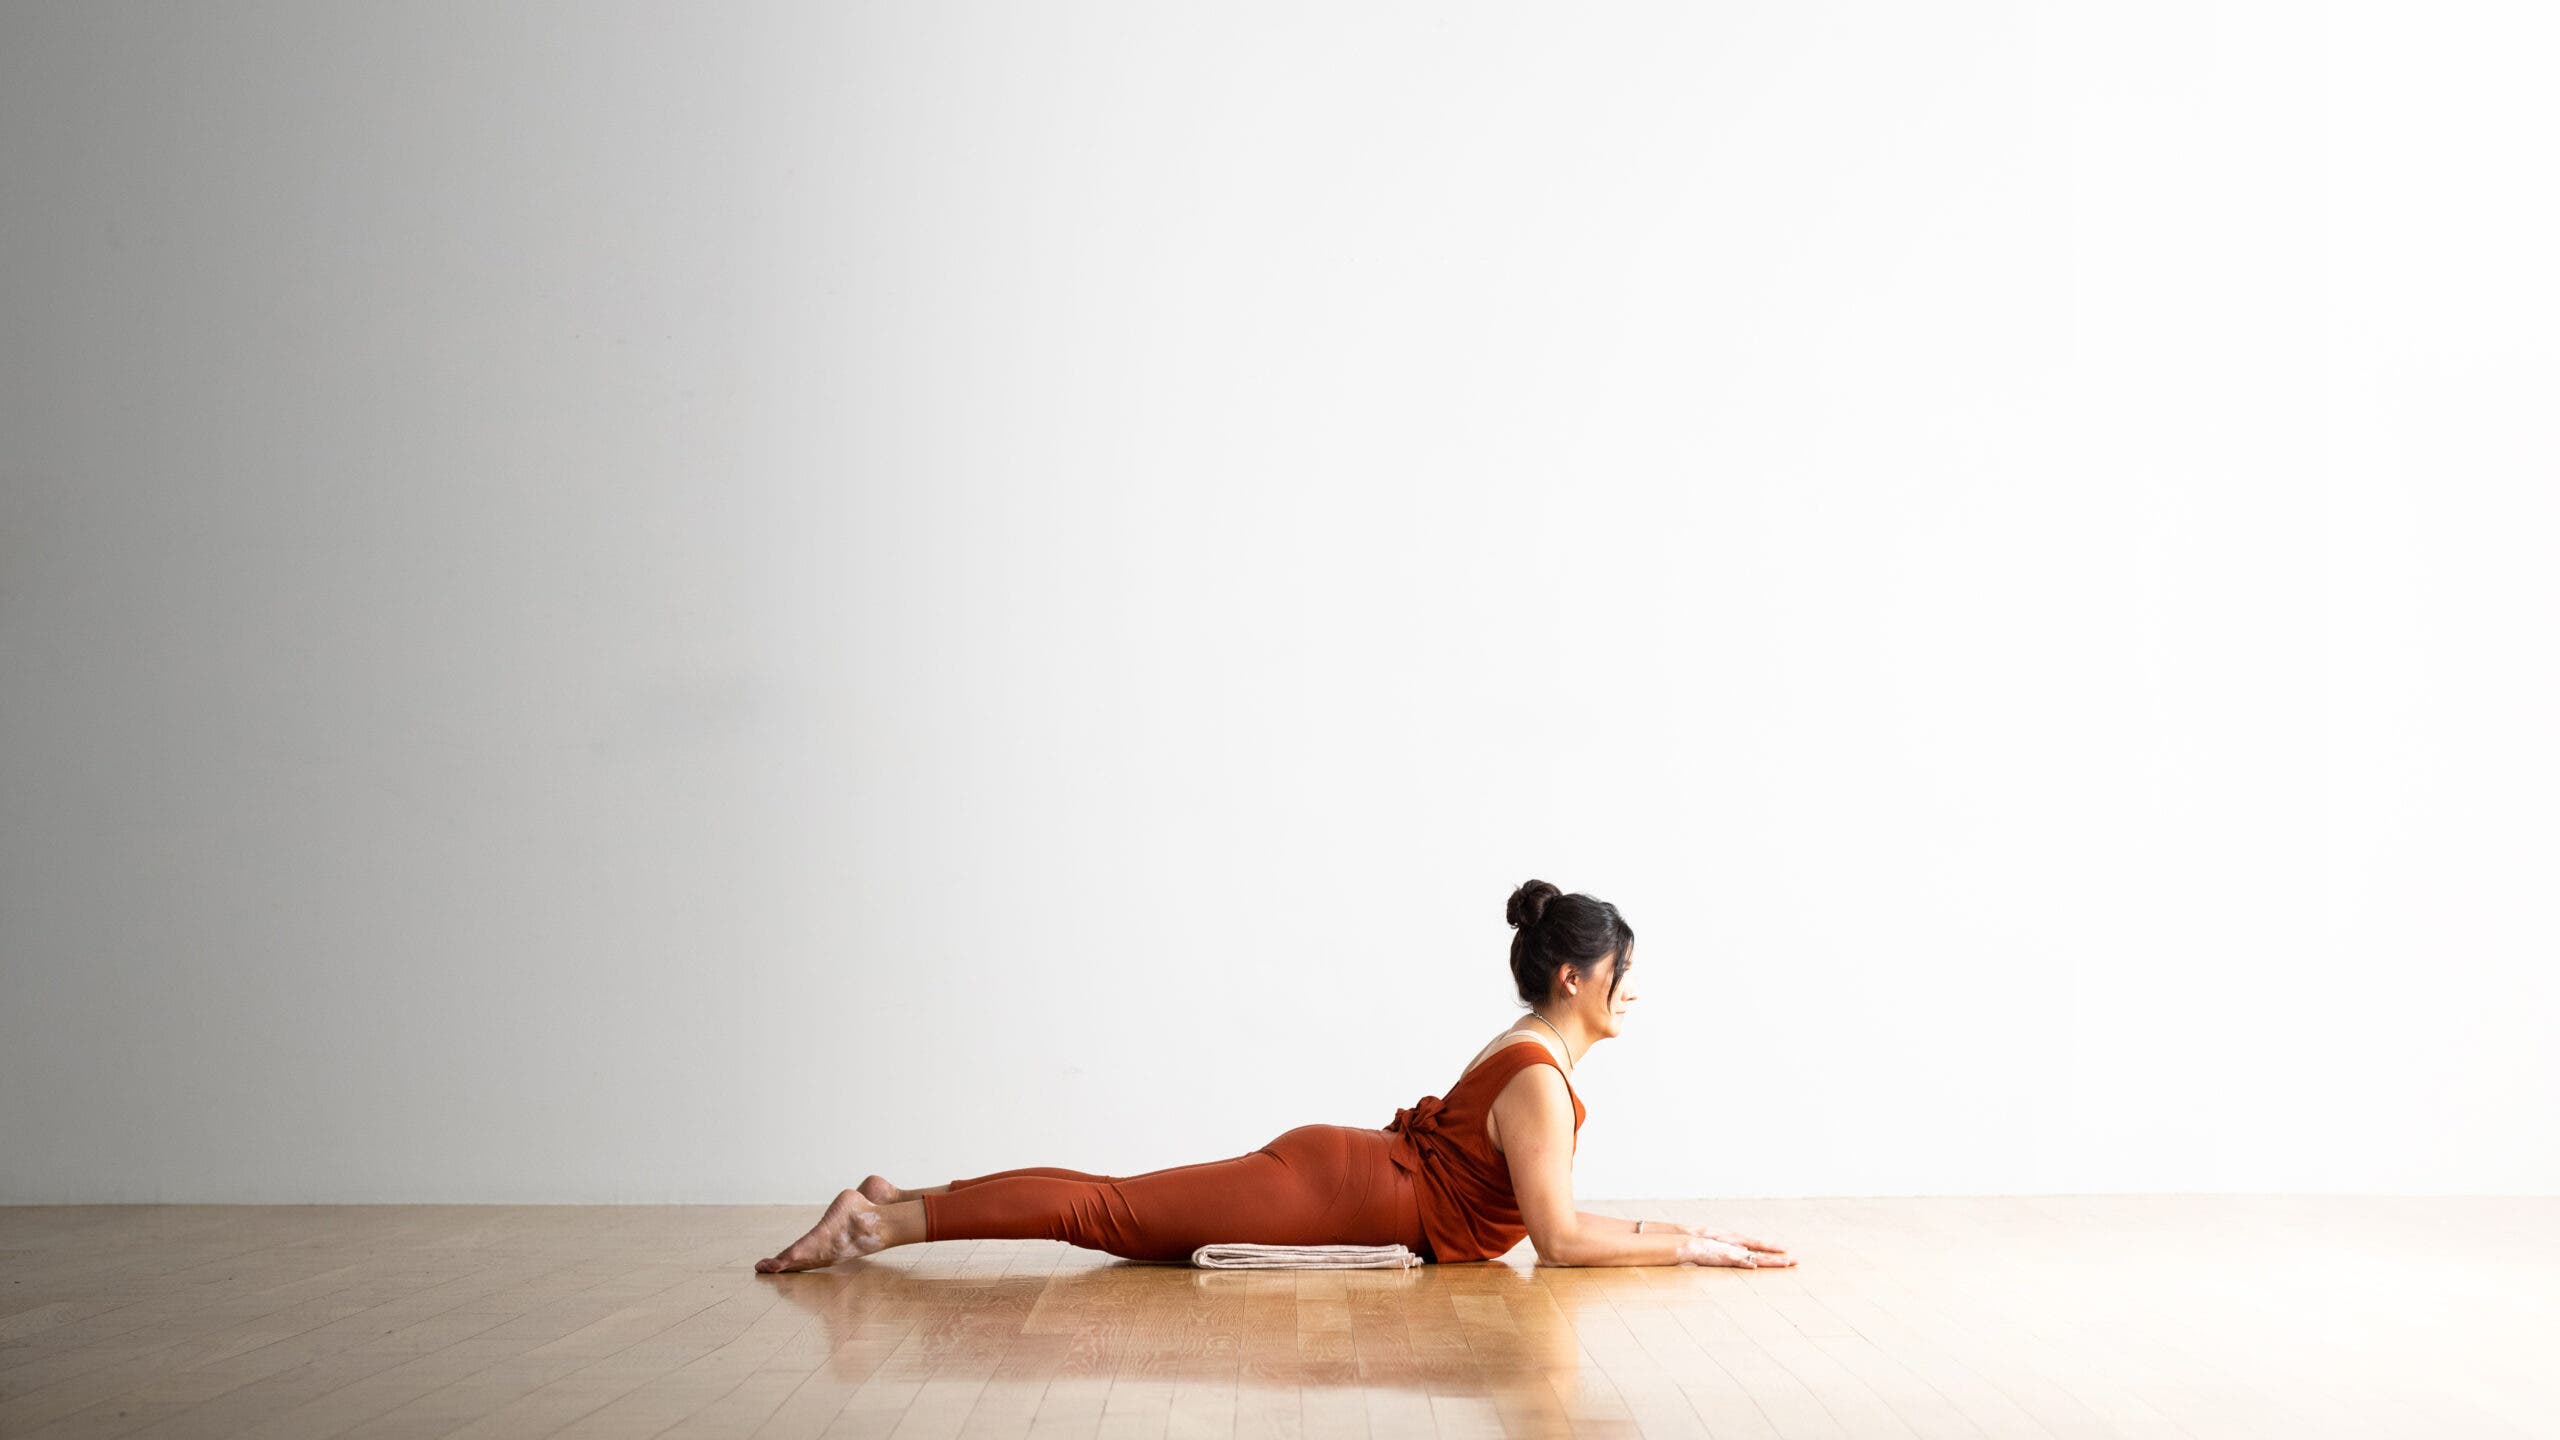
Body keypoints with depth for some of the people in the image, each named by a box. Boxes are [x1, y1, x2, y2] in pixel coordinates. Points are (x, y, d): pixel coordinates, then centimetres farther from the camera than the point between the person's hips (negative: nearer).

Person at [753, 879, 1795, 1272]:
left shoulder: (1529, 1050, 15)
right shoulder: (1541, 1080, -16)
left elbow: (1540, 1207, 25)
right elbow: (1560, 1241, -20)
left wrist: (1653, 1229, 20)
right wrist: (1683, 1248, -12)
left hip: (1340, 1171, 8)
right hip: (1330, 1194, -8)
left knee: (1118, 1218, 9)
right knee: (1111, 1212, -10)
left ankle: (894, 1209, 10)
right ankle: (886, 1221, -11)